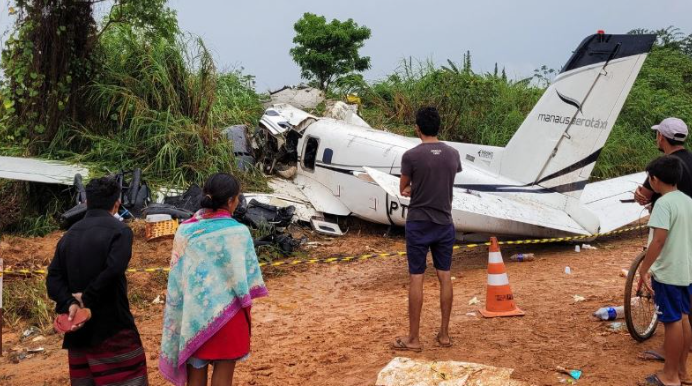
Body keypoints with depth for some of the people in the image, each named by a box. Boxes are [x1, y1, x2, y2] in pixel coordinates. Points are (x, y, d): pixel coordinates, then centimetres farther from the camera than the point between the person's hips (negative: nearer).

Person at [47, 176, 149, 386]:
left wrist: (69, 304, -10)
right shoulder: (119, 230, -8)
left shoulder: (70, 234, 12)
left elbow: (54, 277, 1)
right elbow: (112, 271, -23)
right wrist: (87, 298, -12)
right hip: (113, 328, -7)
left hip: (78, 330, 7)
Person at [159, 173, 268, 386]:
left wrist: (181, 316, 10)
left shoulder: (186, 229, -4)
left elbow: (176, 275, 1)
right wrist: (246, 305, 6)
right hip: (226, 312, -3)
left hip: (194, 312, 3)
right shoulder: (238, 232, -15)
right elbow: (247, 277, -9)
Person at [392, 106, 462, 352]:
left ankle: (414, 338, 6)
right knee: (445, 277, 10)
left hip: (418, 224, -4)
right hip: (444, 223, 4)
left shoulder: (411, 156, -12)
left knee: (416, 279, 0)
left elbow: (403, 189, -1)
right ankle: (444, 334, 17)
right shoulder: (453, 154, 2)